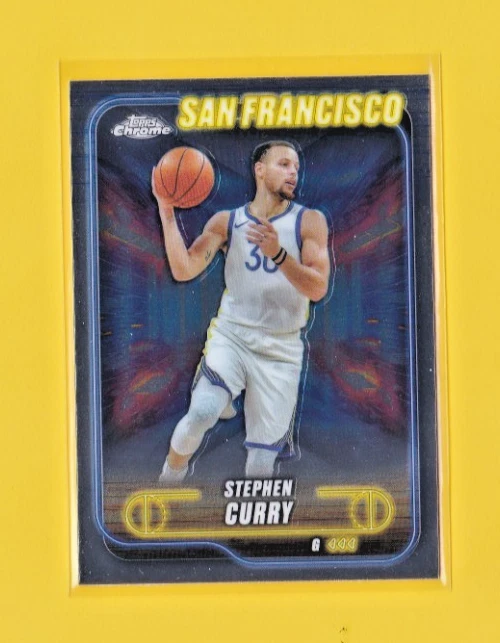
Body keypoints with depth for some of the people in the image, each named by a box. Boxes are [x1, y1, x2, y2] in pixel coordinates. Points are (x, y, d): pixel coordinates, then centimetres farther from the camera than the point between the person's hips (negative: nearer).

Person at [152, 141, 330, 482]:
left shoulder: (310, 221, -2)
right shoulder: (226, 221, 2)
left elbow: (318, 288, -13)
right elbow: (183, 270, -8)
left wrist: (278, 254, -28)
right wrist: (167, 212, -15)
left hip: (281, 350, 0)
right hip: (231, 335, 0)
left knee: (262, 464, 0)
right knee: (201, 415, -25)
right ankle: (170, 476, 4)